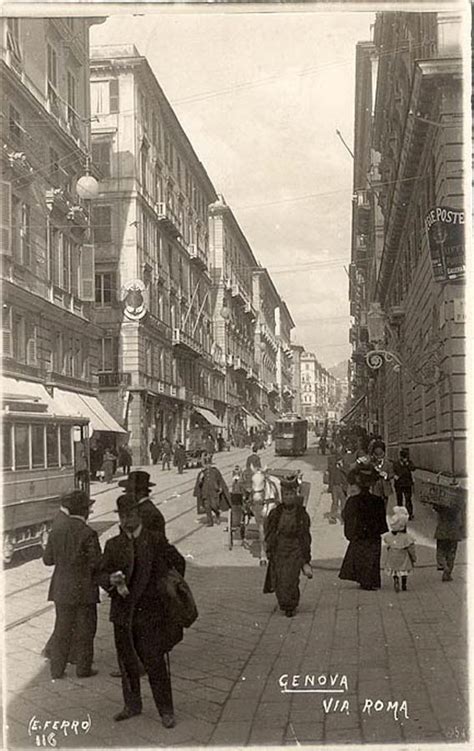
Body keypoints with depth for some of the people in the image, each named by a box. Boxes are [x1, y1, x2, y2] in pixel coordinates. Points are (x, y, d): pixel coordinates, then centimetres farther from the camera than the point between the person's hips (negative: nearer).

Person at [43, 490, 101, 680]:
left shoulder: (56, 530, -3)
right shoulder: (88, 534, -18)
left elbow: (47, 559, 4)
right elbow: (96, 564, -16)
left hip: (62, 589, 5)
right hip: (84, 589, -5)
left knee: (62, 628, 15)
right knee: (84, 629, 10)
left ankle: (57, 670, 20)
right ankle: (83, 669, 19)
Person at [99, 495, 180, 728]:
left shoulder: (154, 542, -2)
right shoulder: (113, 545, 6)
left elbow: (162, 577, 1)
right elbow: (102, 575, 6)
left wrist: (165, 610, -2)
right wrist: (111, 580, -18)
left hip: (148, 611, -3)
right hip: (122, 612, 4)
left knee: (154, 662, -2)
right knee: (126, 662, 14)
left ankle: (166, 711, 11)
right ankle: (132, 705, 31)